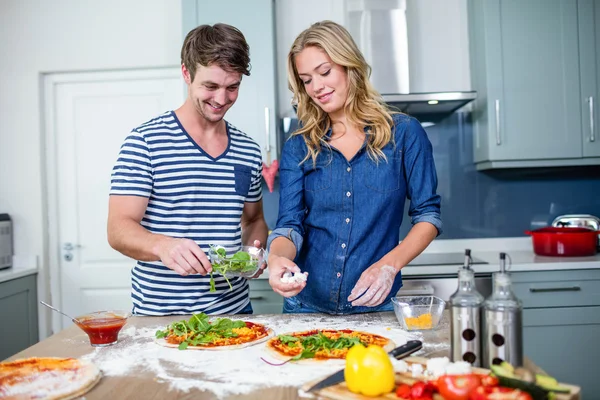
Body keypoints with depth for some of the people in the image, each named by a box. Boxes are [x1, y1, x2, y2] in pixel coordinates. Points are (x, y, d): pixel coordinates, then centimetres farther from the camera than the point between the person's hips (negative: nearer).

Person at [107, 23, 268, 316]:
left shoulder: (249, 151, 4)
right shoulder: (145, 141, -9)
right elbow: (119, 229, -13)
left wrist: (254, 251, -6)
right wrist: (163, 245, -33)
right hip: (159, 313, -4)